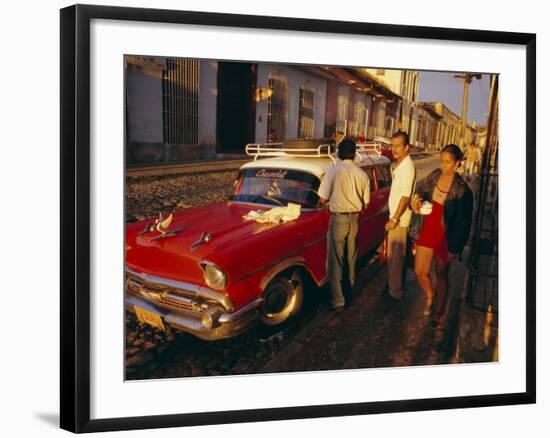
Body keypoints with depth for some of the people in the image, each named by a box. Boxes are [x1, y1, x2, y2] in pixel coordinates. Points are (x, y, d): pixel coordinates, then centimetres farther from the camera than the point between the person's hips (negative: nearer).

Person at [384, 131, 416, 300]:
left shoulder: (407, 167, -19)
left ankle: (395, 291, 8)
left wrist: (395, 219, -20)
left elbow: (406, 196, -21)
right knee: (393, 254, 18)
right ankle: (393, 284, 31)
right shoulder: (398, 165, 10)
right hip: (395, 216, 9)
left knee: (396, 256, -1)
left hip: (400, 219, -9)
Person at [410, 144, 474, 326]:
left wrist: (455, 248, -11)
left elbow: (464, 221, -13)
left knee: (441, 274, 13)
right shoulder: (433, 177, -2)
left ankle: (439, 310, 35)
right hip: (427, 229, 4)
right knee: (420, 271, 9)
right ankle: (430, 295, 41)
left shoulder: (462, 190, -19)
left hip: (445, 235, -4)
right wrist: (416, 203, -9)